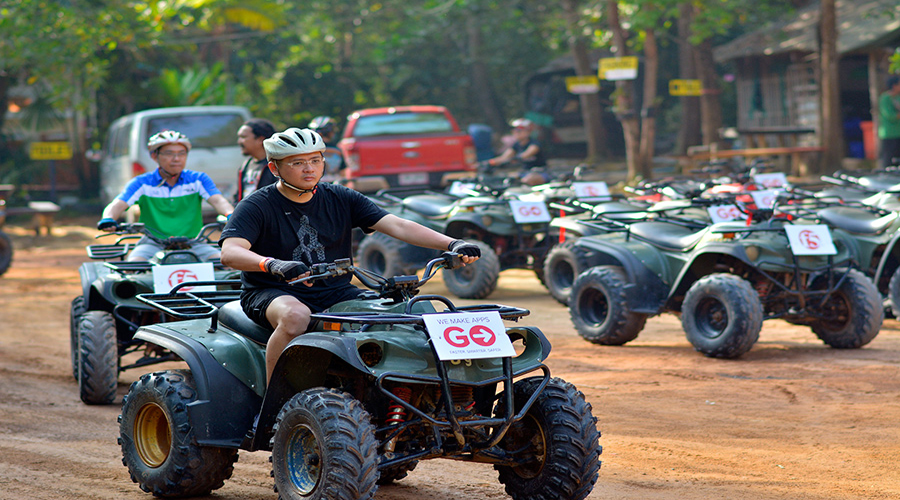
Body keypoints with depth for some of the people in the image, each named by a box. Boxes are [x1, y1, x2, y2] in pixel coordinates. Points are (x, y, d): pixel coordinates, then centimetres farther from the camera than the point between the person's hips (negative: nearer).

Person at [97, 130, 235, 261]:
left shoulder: (198, 180, 7)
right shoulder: (142, 183, 4)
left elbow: (218, 201, -8)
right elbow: (118, 205, -9)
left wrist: (230, 215, -33)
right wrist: (107, 219, -34)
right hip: (153, 244, -1)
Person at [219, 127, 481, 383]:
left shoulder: (341, 199, 7)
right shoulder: (257, 207, -5)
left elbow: (397, 226, -2)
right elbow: (230, 252, -22)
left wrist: (452, 244, -17)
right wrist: (272, 264, -43)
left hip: (335, 293, 4)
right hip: (273, 294, -4)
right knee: (296, 315, -40)